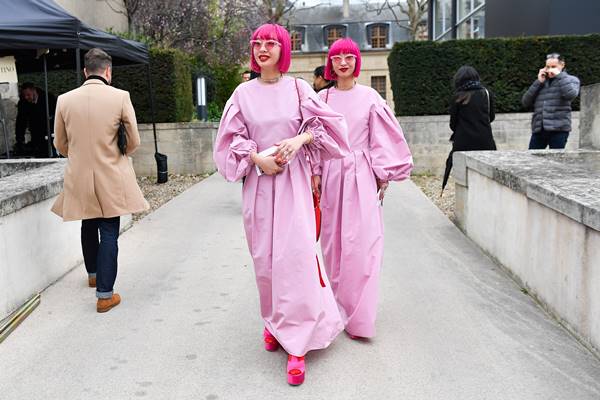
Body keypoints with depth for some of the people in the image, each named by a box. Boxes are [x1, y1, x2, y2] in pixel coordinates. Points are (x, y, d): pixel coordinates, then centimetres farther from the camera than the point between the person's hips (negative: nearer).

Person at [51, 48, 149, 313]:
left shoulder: (64, 100, -3)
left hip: (79, 177, 3)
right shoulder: (120, 97, -11)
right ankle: (104, 294, 4)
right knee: (109, 233, 4)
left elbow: (60, 144, 6)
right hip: (111, 178, -3)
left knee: (88, 226, 22)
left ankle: (93, 274, 43)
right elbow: (134, 142, -6)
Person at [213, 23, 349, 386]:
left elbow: (327, 123, 1)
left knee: (295, 254, -10)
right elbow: (231, 138, 6)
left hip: (293, 180, -2)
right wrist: (257, 158, -10)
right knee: (264, 256, 6)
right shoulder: (244, 93, 7)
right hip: (258, 180, 2)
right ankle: (275, 321, 29)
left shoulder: (298, 88, 3)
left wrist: (300, 139, -15)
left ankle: (297, 344, -4)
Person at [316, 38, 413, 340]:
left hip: (361, 177, -2)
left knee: (361, 244, -7)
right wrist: (315, 173, 3)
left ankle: (359, 318, 0)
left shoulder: (369, 97, 2)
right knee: (333, 243, 8)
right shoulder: (322, 98, 7)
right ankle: (341, 305, 25)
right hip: (330, 175, 3)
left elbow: (383, 139, 3)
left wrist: (383, 175, -1)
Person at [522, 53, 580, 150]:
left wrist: (559, 75, -5)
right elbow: (525, 102, 9)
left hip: (558, 129, -4)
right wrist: (538, 82, 3)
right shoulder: (541, 82, 21)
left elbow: (570, 94, -13)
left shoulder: (571, 80, 11)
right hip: (538, 129, 4)